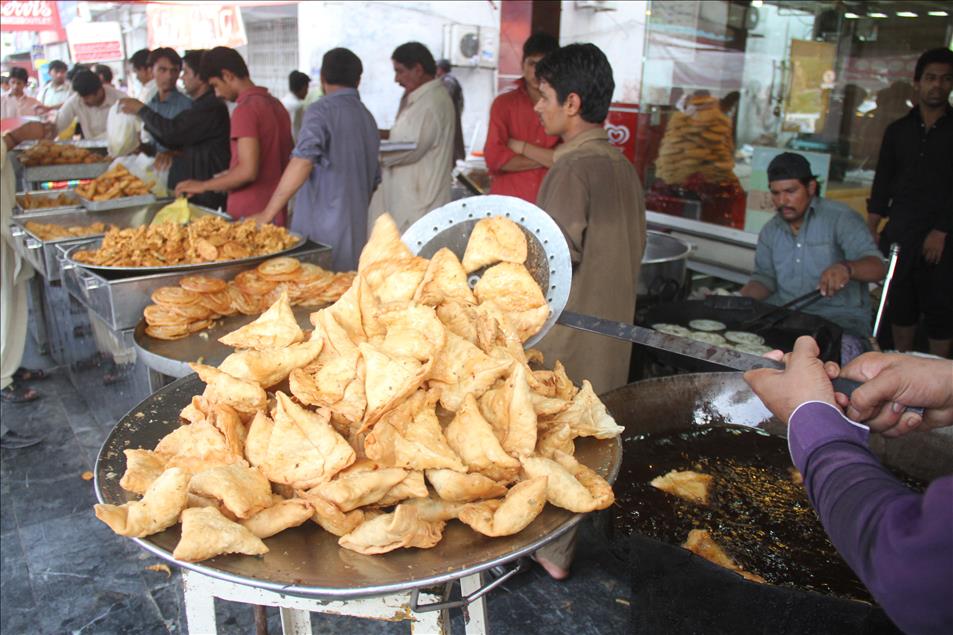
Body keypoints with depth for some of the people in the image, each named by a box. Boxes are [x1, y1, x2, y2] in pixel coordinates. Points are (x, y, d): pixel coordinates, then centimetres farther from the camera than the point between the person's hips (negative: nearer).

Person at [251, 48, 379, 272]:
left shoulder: (322, 111, -9)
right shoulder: (368, 118, 14)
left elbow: (302, 161, -24)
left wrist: (267, 214, -22)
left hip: (322, 232, -7)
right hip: (356, 234, 7)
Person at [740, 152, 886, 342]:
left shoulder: (840, 218, -5)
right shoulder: (770, 231, 14)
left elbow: (877, 267, -14)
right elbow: (764, 278, 14)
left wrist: (846, 268, -38)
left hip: (840, 318, -5)